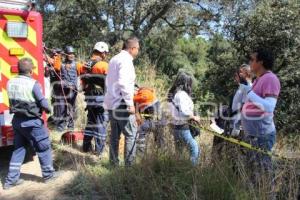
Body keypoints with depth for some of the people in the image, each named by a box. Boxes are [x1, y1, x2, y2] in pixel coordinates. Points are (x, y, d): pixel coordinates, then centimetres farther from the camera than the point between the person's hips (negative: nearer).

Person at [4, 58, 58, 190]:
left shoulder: (10, 83, 1)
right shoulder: (33, 84, -19)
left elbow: (13, 100, 9)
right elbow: (43, 103, -15)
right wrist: (48, 110, 5)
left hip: (17, 120, 7)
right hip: (32, 122, -7)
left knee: (18, 149, 18)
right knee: (43, 147, 11)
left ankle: (11, 179, 22)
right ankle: (48, 174, 24)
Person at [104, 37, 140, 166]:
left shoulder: (114, 59, 15)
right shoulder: (126, 60, -13)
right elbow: (123, 83, -25)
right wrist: (130, 103, -21)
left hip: (111, 103, 9)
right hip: (121, 104, -9)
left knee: (115, 135, 14)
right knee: (131, 134, -3)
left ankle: (114, 163, 21)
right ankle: (129, 164, -1)